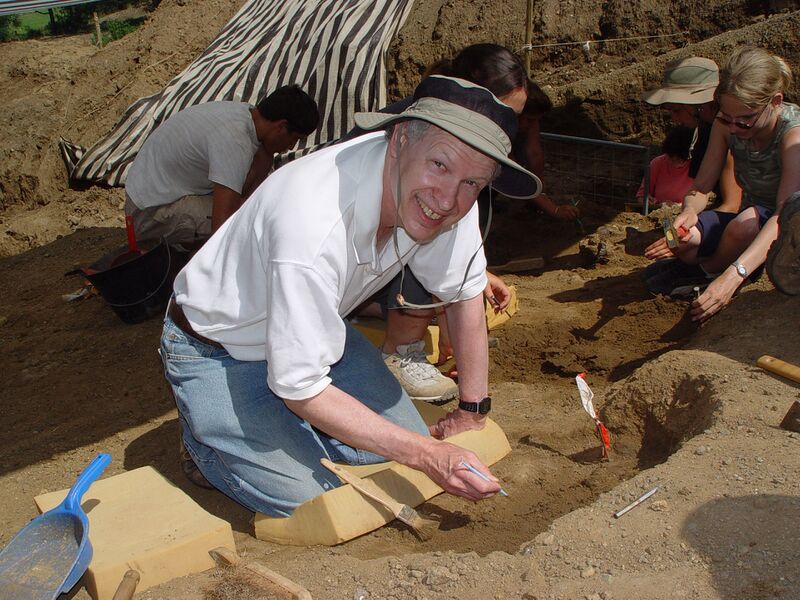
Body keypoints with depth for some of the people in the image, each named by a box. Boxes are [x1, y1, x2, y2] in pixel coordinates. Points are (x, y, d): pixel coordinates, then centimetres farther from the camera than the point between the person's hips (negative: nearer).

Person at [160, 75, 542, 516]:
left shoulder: (448, 197, -19)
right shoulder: (316, 229, -40)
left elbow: (464, 292, -2)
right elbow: (301, 389, -30)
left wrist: (472, 412, 1)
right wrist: (428, 455, -30)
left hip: (314, 328, 7)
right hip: (217, 352, -6)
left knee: (408, 444, -2)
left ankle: (288, 423, 21)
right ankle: (204, 432, 12)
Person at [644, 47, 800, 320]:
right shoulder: (726, 124, -10)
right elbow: (701, 187, -8)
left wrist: (734, 275, -51)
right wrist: (689, 211, -35)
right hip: (750, 226, 3)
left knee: (746, 222, -38)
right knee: (682, 237, -28)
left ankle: (709, 271, -5)